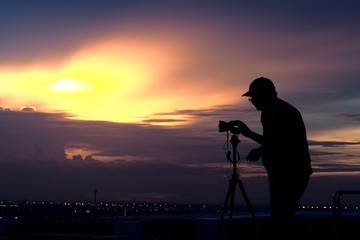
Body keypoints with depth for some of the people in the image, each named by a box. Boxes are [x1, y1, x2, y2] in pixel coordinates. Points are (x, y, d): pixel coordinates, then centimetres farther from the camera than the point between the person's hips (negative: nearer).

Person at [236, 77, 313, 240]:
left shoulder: (271, 110, -8)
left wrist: (260, 151, -3)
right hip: (299, 173, 10)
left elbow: (278, 143, -20)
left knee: (280, 223, -8)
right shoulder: (287, 109, 21)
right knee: (284, 222, 14)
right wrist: (249, 133, 32)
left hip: (285, 175, -10)